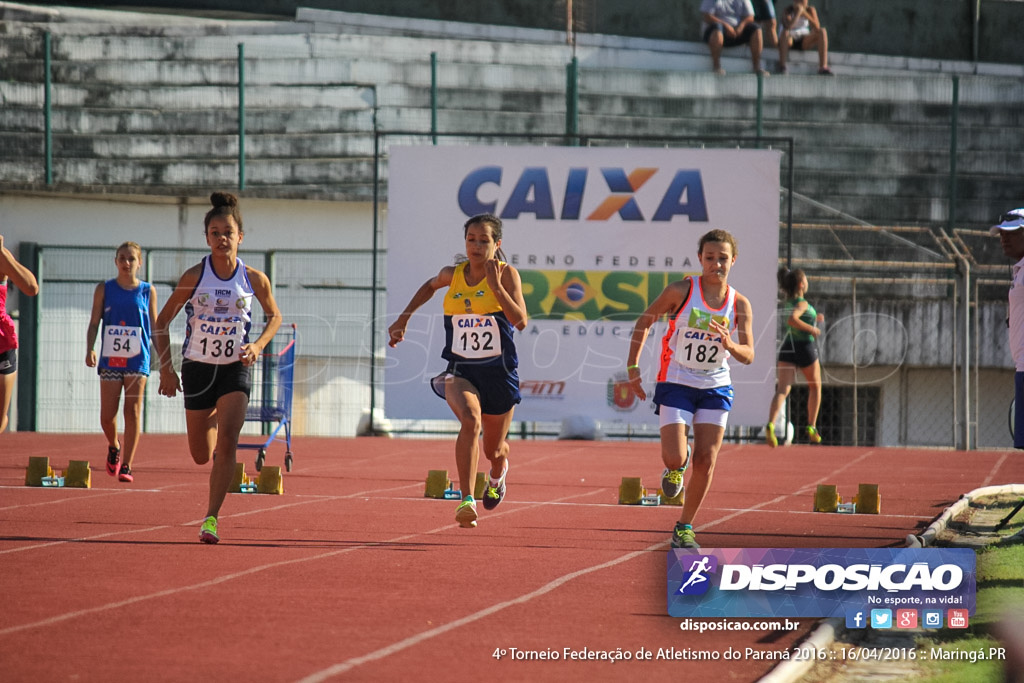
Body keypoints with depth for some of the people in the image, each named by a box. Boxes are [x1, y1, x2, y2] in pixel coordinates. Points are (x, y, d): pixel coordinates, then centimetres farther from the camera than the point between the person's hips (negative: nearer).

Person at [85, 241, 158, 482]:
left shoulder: (147, 291, 6)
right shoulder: (104, 289, 6)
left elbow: (155, 326, 10)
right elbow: (94, 323, 5)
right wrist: (90, 350, -11)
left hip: (137, 360, -1)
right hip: (110, 359, 1)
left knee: (133, 412, -7)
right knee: (107, 415, 0)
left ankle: (126, 466, -5)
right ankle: (114, 447, 31)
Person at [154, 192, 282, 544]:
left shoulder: (254, 279, -7)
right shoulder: (194, 277, -10)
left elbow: (274, 316, 12)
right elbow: (163, 320, -1)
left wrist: (258, 345, -7)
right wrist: (166, 369, -6)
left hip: (235, 368, -1)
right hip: (198, 367, 1)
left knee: (226, 442, -19)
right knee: (201, 456, 9)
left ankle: (211, 518, -14)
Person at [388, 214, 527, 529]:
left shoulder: (506, 274, -8)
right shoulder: (453, 274, 1)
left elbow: (520, 321, -20)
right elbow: (431, 285, 26)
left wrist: (496, 286, -27)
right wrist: (404, 317, 22)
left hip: (498, 373, 0)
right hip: (460, 371, 0)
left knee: (493, 450, 16)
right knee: (470, 419, -32)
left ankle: (498, 472, 57)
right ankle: (467, 501, -36)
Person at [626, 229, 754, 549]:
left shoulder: (740, 304, -3)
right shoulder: (681, 291, -10)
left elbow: (748, 356, -4)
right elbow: (644, 321, 0)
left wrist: (729, 345, -27)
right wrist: (633, 367, -5)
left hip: (715, 388, 3)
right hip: (676, 385, -2)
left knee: (706, 461, -2)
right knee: (674, 458, -15)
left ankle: (685, 527, 15)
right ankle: (676, 467, 24)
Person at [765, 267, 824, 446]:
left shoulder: (786, 304, 13)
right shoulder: (802, 303, -11)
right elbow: (792, 320, -30)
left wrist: (813, 319, 26)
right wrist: (812, 329, -19)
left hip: (787, 347, 5)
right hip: (805, 347, -5)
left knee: (782, 390, -9)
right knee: (815, 387, 20)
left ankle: (770, 424, -34)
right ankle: (811, 428, 22)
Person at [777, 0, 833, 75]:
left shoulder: (810, 10, -10)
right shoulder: (788, 11, -17)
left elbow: (817, 29, -23)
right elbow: (788, 27, -37)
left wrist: (805, 14, -32)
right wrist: (798, 13, -40)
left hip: (804, 42, 3)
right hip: (789, 41, -3)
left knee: (822, 31, -20)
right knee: (785, 33, -37)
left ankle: (823, 66, -28)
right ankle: (782, 65, -33)